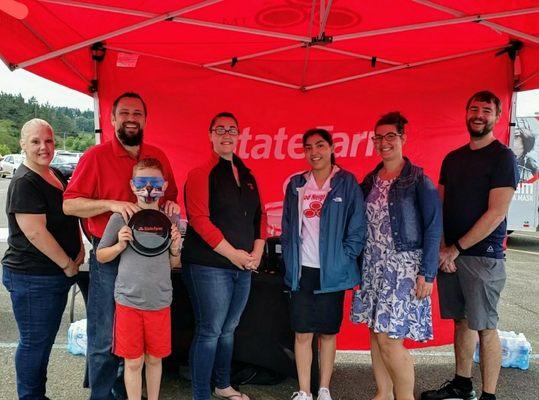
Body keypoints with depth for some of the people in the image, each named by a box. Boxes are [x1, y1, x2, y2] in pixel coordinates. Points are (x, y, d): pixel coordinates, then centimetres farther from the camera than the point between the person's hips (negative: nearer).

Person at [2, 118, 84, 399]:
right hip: (32, 278, -8)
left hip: (57, 276, 8)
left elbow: (70, 216, 20)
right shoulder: (24, 183, -17)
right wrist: (68, 265, -16)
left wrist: (80, 248, 5)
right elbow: (35, 232, -24)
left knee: (46, 339, 20)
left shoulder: (57, 176, 9)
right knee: (34, 341, 6)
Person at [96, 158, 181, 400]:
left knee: (154, 359, 16)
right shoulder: (121, 218, -6)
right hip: (128, 300, -2)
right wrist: (120, 246, -14)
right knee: (133, 361, 9)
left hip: (160, 301, 2)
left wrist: (175, 249, -11)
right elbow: (100, 256, 4)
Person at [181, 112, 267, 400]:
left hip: (244, 267, 7)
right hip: (209, 266, -7)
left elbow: (259, 216, 16)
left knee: (228, 329, 18)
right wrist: (232, 253, -15)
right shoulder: (201, 174, -7)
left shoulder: (248, 176, 14)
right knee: (209, 332, -1)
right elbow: (199, 220, -16)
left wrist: (257, 251, 2)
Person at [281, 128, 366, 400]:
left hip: (331, 273, -2)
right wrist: (290, 262, 3)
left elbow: (357, 228, -3)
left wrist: (343, 261, -9)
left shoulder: (347, 183, -1)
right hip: (302, 271, 2)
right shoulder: (296, 184, 8)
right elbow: (287, 227, 10)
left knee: (328, 333, 10)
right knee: (302, 333, 6)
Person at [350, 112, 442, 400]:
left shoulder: (418, 180, -7)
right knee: (376, 334, 11)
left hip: (404, 267, -6)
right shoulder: (370, 180, 10)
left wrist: (427, 273, -13)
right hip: (373, 266, 6)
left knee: (389, 339, -7)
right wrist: (360, 264, 9)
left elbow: (433, 228, -9)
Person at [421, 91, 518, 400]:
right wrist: (442, 248, -4)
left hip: (483, 255, -6)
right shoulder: (452, 158, 14)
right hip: (449, 254, 6)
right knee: (461, 320, 14)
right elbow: (439, 206, 11)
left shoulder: (503, 157, -5)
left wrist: (456, 249, -13)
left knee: (485, 327, 0)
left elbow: (496, 213, -13)